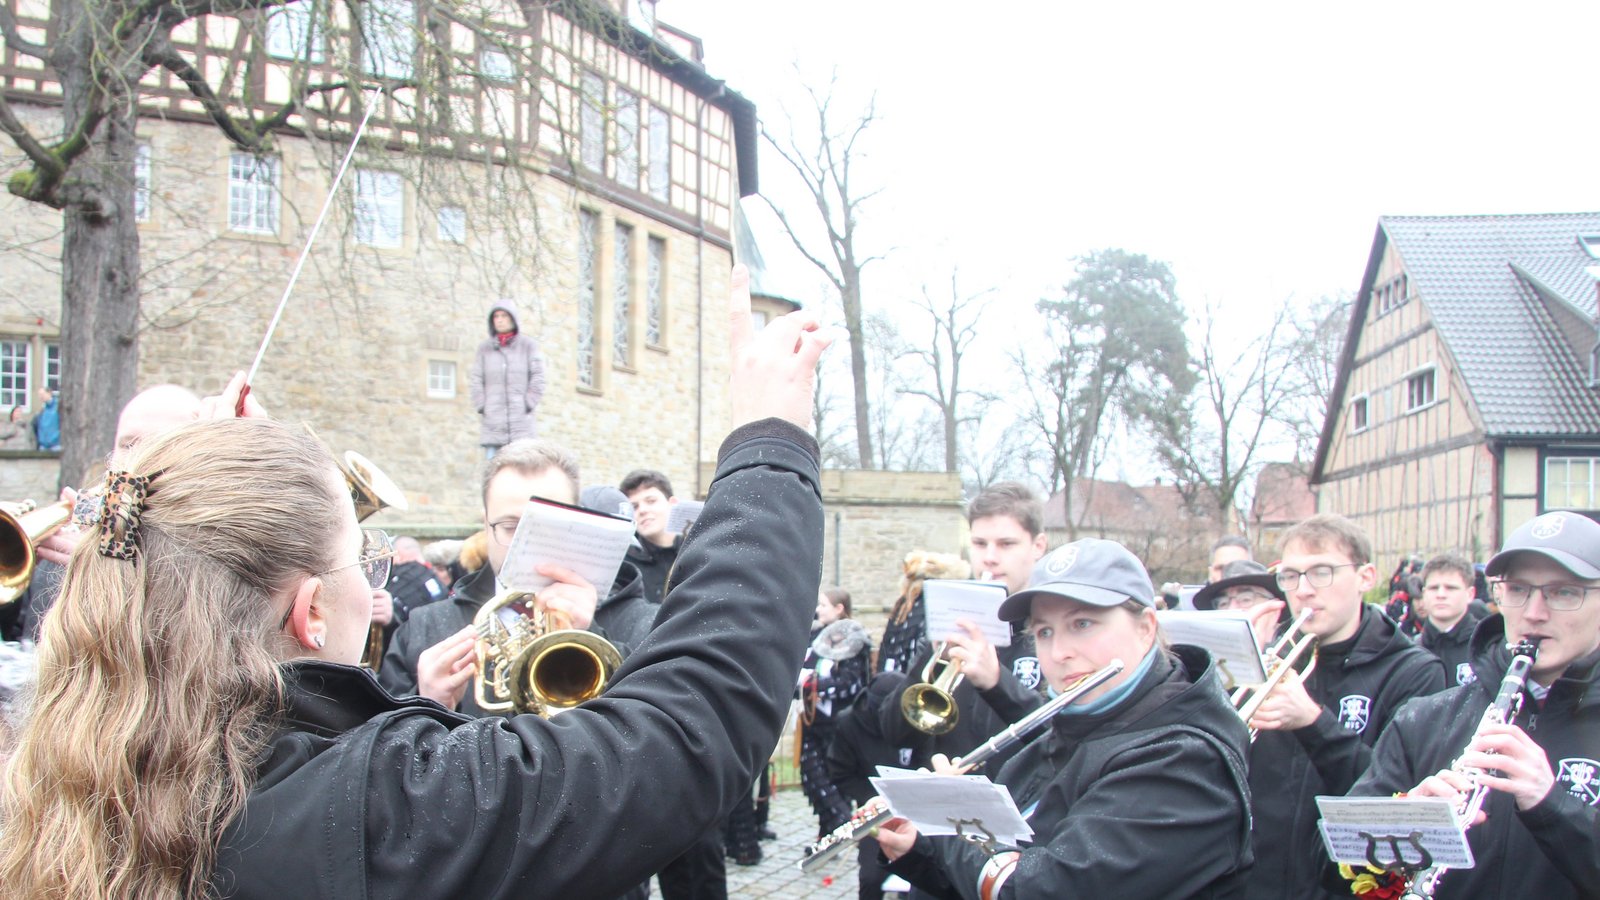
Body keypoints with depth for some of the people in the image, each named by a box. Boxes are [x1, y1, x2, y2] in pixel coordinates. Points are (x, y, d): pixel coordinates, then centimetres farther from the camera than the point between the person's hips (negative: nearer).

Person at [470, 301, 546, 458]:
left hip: (522, 422, -2)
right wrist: (482, 408, -3)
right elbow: (476, 382, 8)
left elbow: (538, 380, 1)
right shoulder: (484, 348, 10)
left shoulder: (529, 345, 6)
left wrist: (527, 407, -7)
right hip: (492, 423, 2)